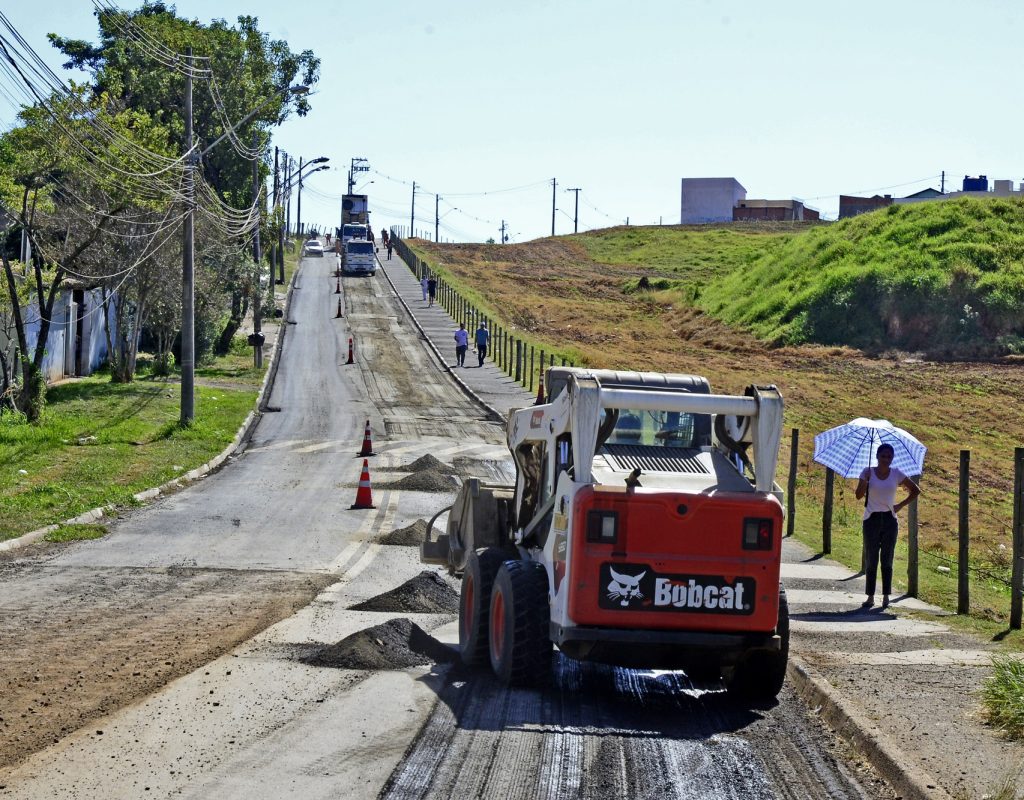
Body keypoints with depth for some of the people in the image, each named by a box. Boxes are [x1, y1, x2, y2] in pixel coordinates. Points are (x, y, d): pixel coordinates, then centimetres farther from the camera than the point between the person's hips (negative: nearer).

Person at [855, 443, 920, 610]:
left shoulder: (896, 475, 2)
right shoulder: (868, 473, -1)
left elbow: (915, 491, 11)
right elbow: (859, 495, -8)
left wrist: (901, 505, 2)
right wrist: (865, 481, -24)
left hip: (889, 520, 1)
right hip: (872, 519, -1)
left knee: (887, 560, 2)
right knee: (871, 560, 0)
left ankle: (886, 596, 6)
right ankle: (870, 597, 4)